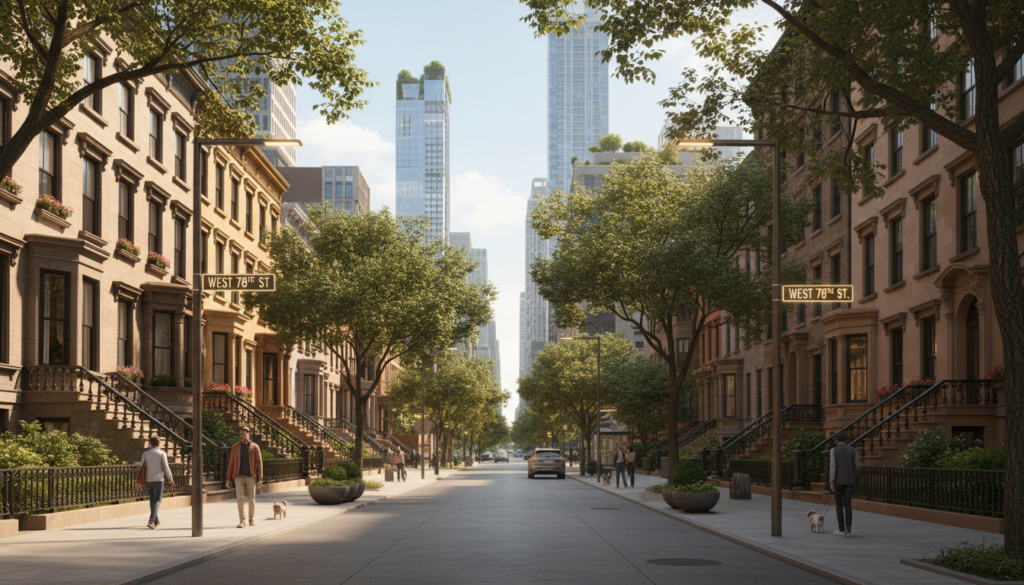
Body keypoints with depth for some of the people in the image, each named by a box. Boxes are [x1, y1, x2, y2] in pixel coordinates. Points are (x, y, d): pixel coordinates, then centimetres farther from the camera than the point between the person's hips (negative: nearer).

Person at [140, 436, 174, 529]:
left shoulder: (145, 453, 3)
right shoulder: (162, 453, -5)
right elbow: (166, 467, -6)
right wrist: (170, 479, 5)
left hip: (148, 480, 3)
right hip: (158, 479, -3)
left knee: (152, 501, 14)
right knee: (157, 501, -1)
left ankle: (156, 522, 18)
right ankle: (151, 521, -18)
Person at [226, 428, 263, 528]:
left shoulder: (254, 447, 0)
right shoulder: (235, 447, 4)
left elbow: (259, 463, 0)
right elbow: (231, 463, 6)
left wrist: (260, 478, -5)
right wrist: (229, 479, 4)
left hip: (251, 477, 0)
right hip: (239, 477, 0)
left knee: (251, 498, 7)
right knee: (240, 498, -9)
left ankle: (252, 519, 25)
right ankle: (242, 521, -6)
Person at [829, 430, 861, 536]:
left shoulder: (834, 450, -4)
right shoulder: (853, 450, 4)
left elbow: (832, 467, -12)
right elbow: (857, 467, 4)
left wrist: (831, 483, -14)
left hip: (838, 481, -2)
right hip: (850, 481, 2)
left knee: (839, 505, 8)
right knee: (847, 505, 6)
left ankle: (841, 529, 7)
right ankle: (848, 526, -15)